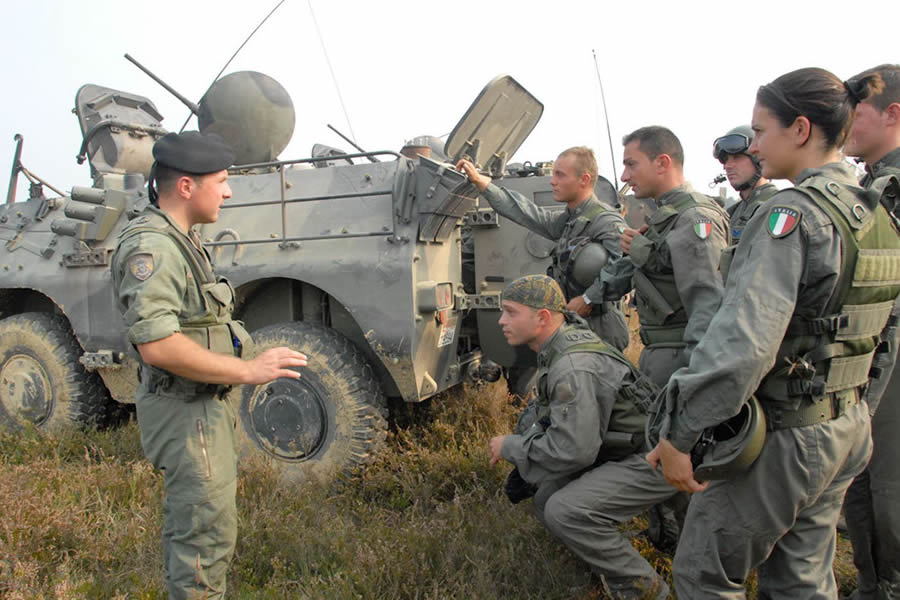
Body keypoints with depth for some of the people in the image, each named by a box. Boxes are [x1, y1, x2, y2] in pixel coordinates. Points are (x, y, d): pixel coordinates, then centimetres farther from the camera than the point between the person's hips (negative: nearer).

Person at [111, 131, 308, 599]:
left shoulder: (179, 240, 10)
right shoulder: (150, 248, -22)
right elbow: (156, 346, -31)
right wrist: (248, 370, -27)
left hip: (203, 404, 10)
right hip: (186, 413, -10)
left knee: (186, 522, 24)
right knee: (207, 532, -2)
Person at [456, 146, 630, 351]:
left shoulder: (606, 221, -14)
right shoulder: (567, 221, 16)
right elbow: (525, 212, 18)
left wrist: (588, 299, -23)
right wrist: (480, 181, 16)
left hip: (601, 331, -9)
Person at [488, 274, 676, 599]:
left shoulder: (572, 365, -28)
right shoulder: (559, 346, 2)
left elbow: (573, 450, -29)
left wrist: (510, 447, -16)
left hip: (654, 460, -9)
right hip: (620, 451, 10)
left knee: (565, 511, -23)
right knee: (547, 502, 5)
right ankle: (610, 556, 22)